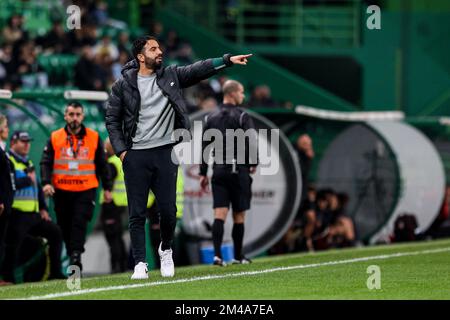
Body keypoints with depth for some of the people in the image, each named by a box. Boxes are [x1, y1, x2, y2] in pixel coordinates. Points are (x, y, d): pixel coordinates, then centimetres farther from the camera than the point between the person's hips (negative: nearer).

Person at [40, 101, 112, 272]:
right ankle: (73, 257, 17)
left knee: (79, 223, -16)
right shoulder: (55, 138, 4)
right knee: (65, 226, 6)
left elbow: (102, 165, 11)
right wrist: (46, 182, -14)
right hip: (61, 191, 2)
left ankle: (76, 256, -21)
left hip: (86, 190, -1)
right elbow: (46, 163, 1)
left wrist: (107, 188, 10)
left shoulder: (94, 137, 6)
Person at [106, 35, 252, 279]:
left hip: (165, 153, 2)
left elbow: (199, 70, -2)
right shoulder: (123, 85, 1)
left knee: (168, 210, 2)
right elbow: (112, 119, 4)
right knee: (137, 213, 0)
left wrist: (228, 60, -13)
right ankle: (140, 264, 6)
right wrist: (120, 150, -4)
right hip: (135, 157, -2)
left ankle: (166, 250, 27)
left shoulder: (171, 76, 7)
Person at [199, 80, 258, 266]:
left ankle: (217, 254, -17)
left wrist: (203, 173, 12)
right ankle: (238, 256, 13)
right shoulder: (242, 117, -5)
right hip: (238, 171, -4)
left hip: (219, 171, 4)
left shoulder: (211, 118, 10)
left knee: (219, 214, -3)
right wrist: (253, 165, 2)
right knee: (238, 216, 6)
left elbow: (204, 146, 9)